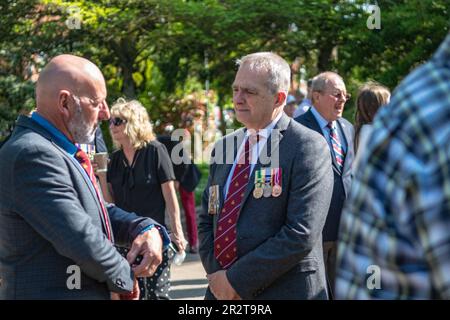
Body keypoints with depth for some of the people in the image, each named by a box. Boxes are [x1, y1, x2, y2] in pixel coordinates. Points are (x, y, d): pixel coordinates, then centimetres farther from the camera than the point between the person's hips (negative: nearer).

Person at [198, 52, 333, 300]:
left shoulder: (308, 147, -12)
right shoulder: (223, 148, 9)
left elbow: (301, 234, -19)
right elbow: (207, 220, 14)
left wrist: (237, 280, -16)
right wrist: (216, 274, -4)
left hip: (283, 291, -5)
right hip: (220, 291, 5)